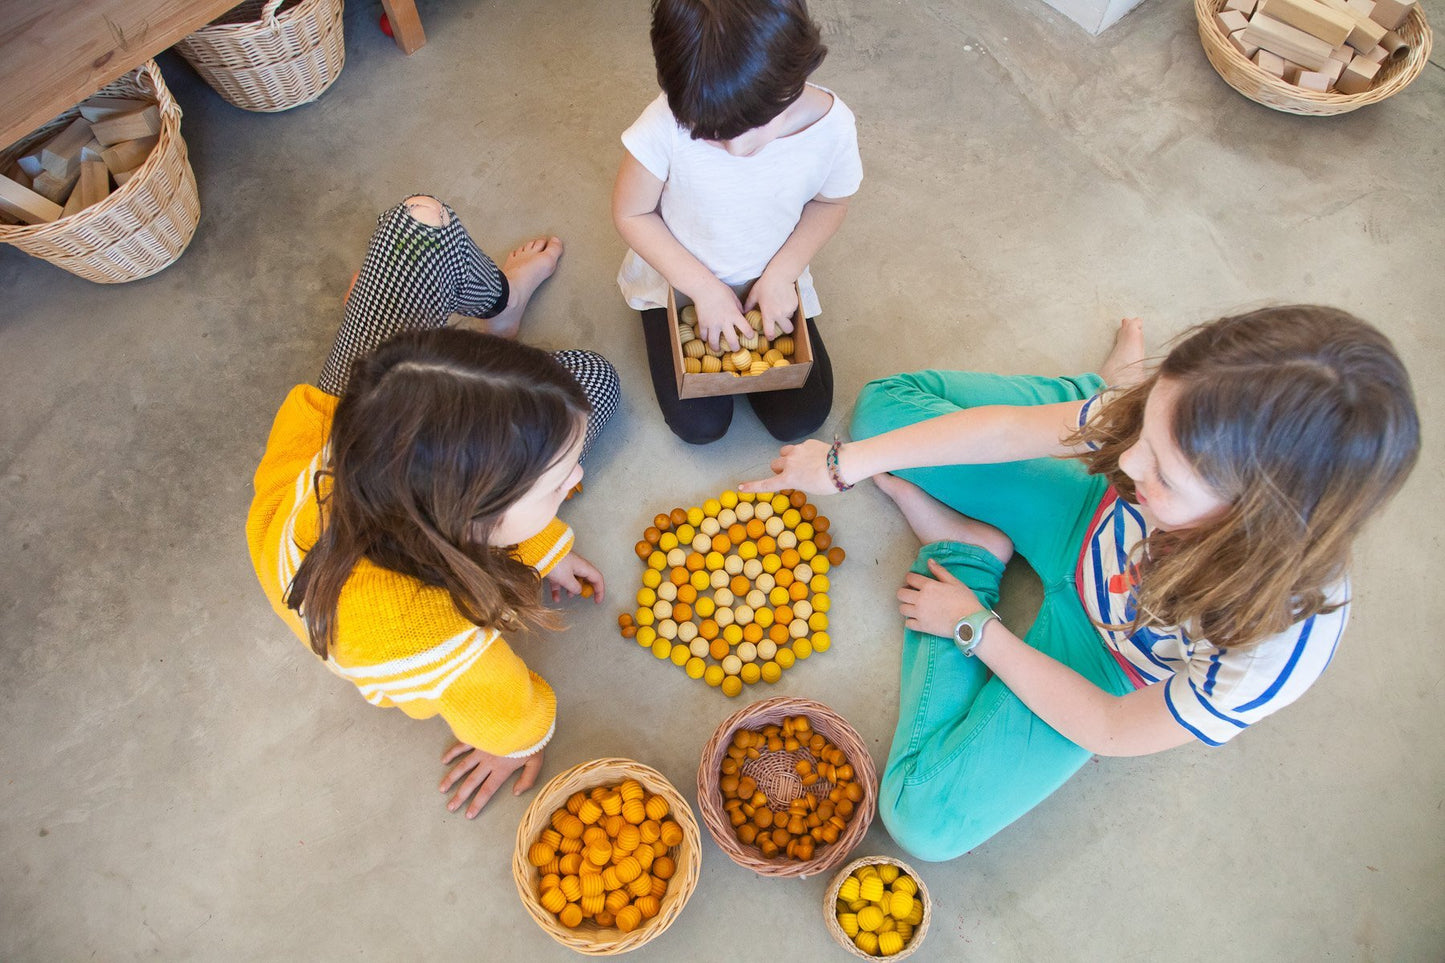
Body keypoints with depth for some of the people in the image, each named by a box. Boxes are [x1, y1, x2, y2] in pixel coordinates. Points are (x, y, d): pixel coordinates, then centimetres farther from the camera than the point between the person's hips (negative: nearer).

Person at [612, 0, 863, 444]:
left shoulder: (832, 125, -25)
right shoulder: (669, 122, -31)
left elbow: (830, 202, -4)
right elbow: (631, 214, -16)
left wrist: (781, 274, -17)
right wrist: (704, 289, -21)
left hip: (771, 282, 2)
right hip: (677, 278, -1)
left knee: (800, 418, -1)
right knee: (699, 425, -6)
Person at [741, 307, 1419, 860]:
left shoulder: (1275, 648, -40)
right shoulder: (1208, 425, -33)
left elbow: (1108, 731, -21)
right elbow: (1010, 430, -20)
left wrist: (975, 627, -14)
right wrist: (845, 464, -14)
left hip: (1105, 655, -2)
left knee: (925, 819, -16)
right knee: (885, 404, -6)